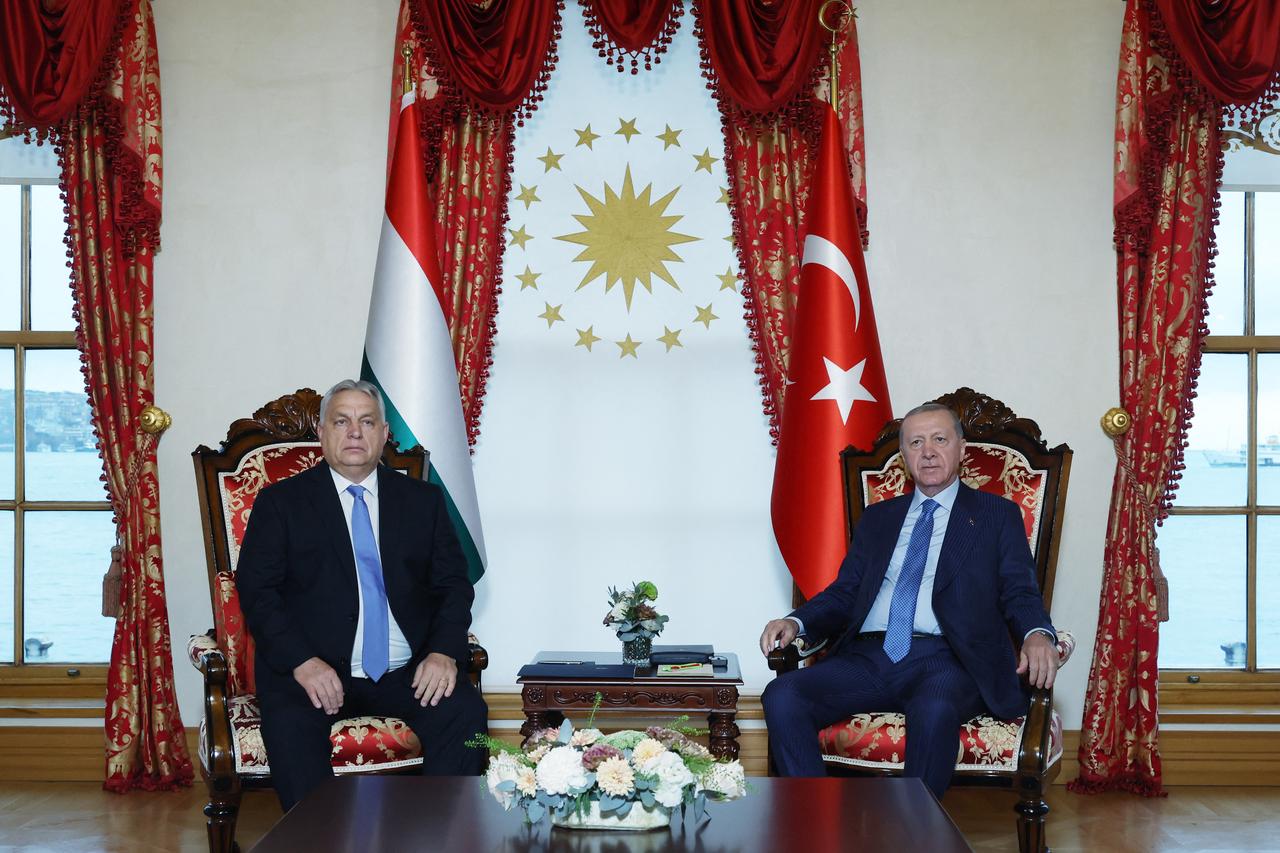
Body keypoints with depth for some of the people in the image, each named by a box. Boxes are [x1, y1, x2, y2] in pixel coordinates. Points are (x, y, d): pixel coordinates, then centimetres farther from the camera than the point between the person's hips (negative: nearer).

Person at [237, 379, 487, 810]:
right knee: (290, 723, -33)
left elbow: (454, 583, 11)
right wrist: (303, 661, -17)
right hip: (314, 671, -2)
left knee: (465, 711, -26)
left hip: (407, 673, 2)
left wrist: (444, 651, -9)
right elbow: (256, 589, -1)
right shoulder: (280, 501, 8)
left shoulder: (423, 499, 15)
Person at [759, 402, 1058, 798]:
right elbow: (844, 593, 20)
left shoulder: (997, 515, 15)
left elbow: (1019, 591, 5)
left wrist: (1037, 634, -18)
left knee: (934, 709, -39)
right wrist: (795, 622, -1)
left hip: (944, 660, -3)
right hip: (867, 657, 4)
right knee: (781, 695, -23)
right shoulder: (877, 518, 25)